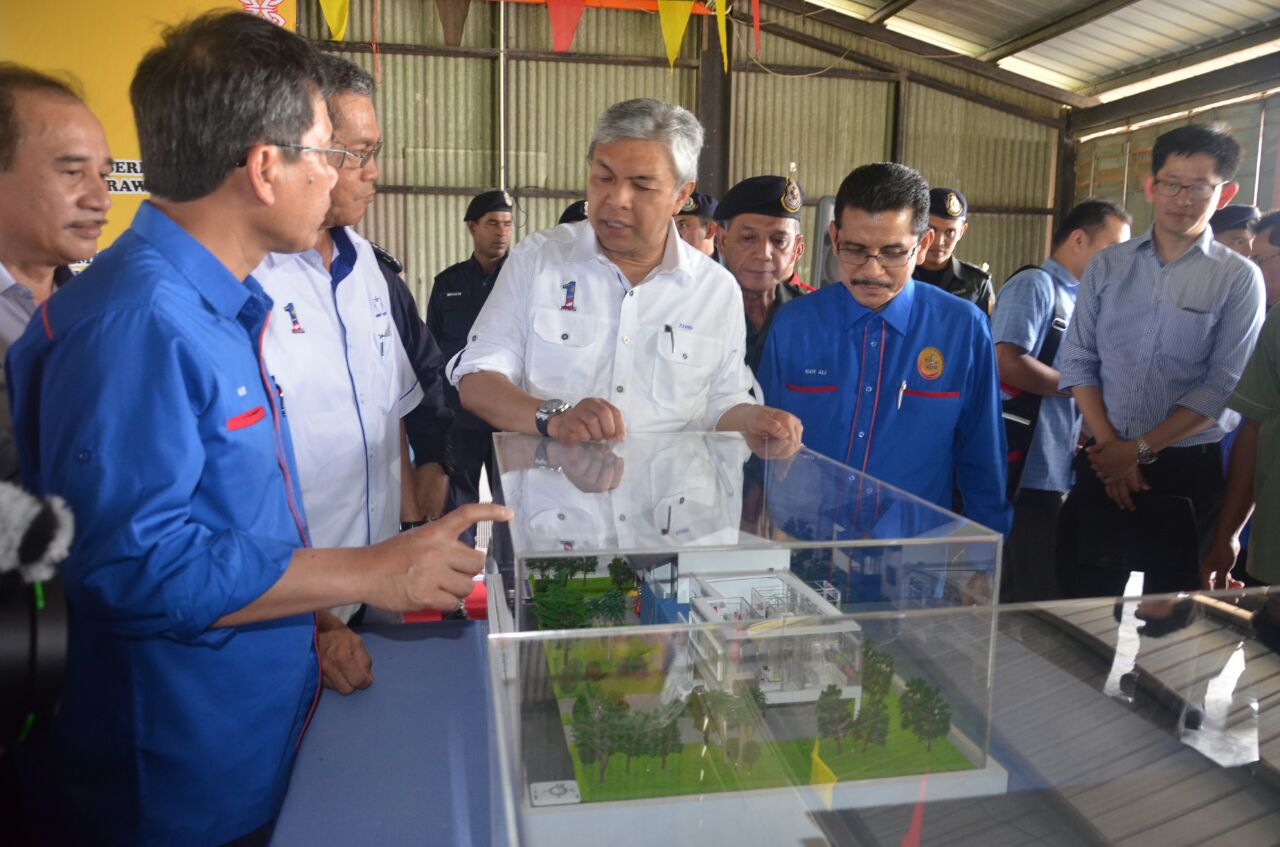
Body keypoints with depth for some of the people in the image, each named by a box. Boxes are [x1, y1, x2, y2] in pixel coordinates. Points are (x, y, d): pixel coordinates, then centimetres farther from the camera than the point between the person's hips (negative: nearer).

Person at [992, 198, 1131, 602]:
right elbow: (1008, 364, -21)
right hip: (1028, 470, -9)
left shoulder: (1080, 299, 18)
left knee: (1022, 591, 15)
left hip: (1057, 470, 9)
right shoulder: (1035, 285, -8)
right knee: (1039, 596, -4)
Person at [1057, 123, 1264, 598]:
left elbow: (1224, 386, -8)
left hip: (1187, 472, -1)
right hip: (1103, 463, 2)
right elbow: (1077, 361, 1)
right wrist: (1109, 445, -8)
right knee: (1083, 606, 8)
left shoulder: (1238, 279, -3)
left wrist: (1139, 450, -12)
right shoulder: (1107, 266, 5)